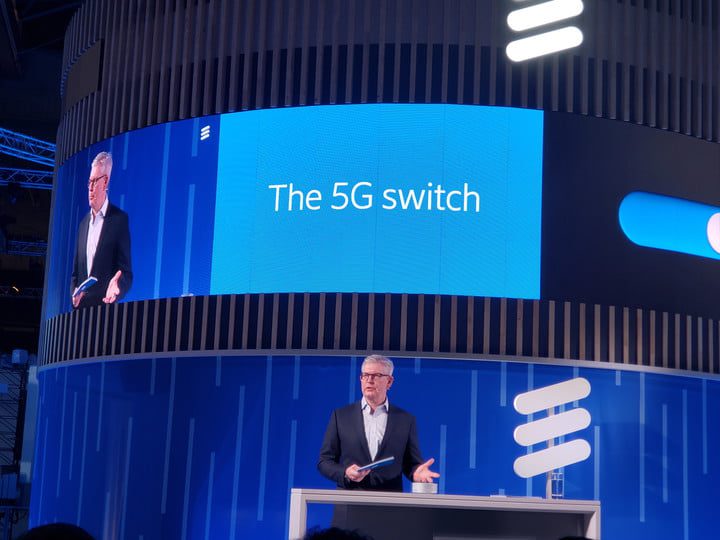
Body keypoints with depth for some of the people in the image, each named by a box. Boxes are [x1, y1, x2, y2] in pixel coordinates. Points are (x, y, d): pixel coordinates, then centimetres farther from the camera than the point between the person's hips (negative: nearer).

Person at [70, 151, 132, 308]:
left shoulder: (120, 219, -2)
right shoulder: (83, 223, 17)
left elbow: (127, 273, -5)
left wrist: (117, 286, -25)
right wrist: (74, 294, -1)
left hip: (105, 306, -5)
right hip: (81, 307, 5)